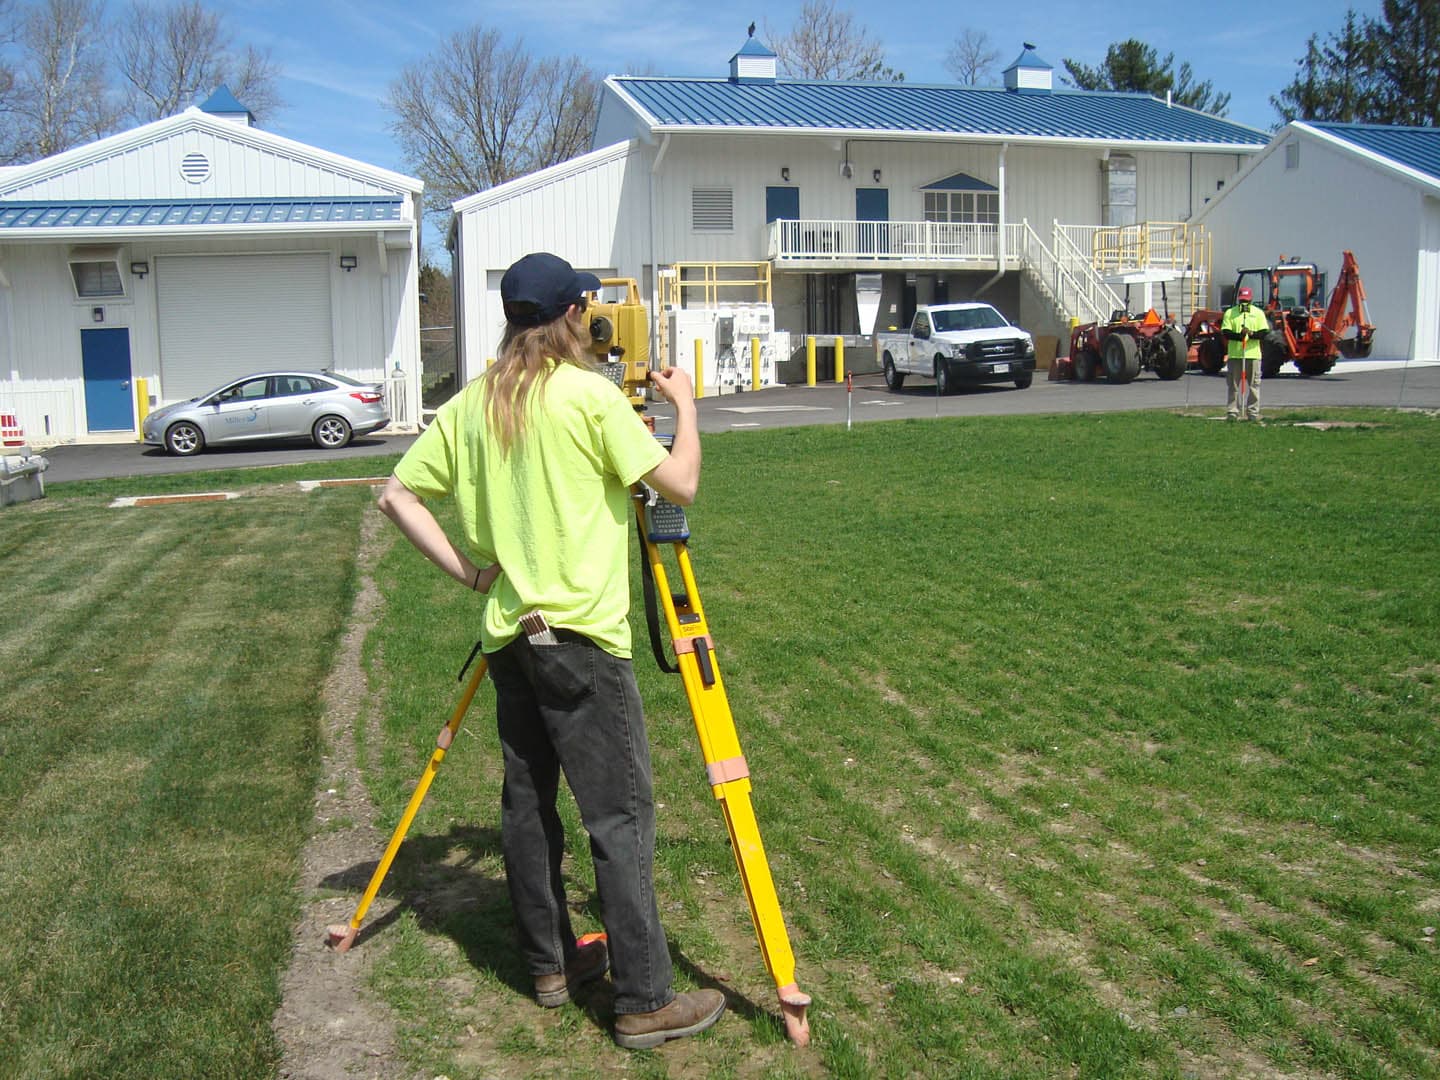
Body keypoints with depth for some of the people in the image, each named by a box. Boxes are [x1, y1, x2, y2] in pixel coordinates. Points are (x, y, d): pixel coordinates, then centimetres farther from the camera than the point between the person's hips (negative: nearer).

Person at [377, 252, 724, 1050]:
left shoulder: (470, 404, 8)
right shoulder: (590, 395, -10)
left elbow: (397, 495, 9)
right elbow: (679, 484, -11)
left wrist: (465, 569, 9)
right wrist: (684, 403, 4)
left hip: (506, 633, 7)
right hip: (579, 634, -7)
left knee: (527, 802, 15)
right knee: (620, 814, -3)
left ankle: (550, 963, 27)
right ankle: (645, 1001, 1)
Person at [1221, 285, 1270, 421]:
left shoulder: (1258, 313, 8)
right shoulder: (1230, 313, 6)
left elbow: (1264, 333, 1)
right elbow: (1225, 332, -3)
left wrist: (1252, 334, -19)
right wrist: (1239, 335, -21)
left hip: (1253, 354, 1)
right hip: (1234, 354, -1)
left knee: (1254, 385, 3)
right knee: (1233, 385, 1)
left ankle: (1253, 413, 8)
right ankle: (1232, 412, 5)